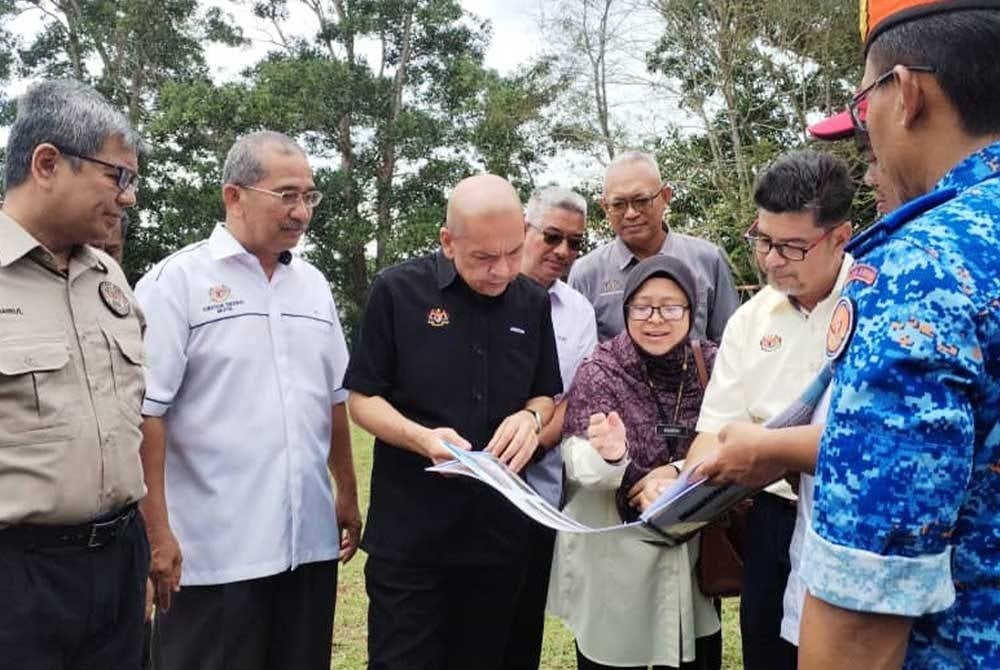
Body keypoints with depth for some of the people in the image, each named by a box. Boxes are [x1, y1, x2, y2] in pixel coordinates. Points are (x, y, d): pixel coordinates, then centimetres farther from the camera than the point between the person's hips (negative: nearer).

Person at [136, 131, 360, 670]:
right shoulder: (176, 281, -8)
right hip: (213, 548, -5)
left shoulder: (313, 283, 11)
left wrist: (348, 495, 16)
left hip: (310, 539, 6)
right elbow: (144, 413, -11)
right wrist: (157, 533, -13)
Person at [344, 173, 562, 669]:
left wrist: (531, 417, -10)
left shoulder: (533, 302, 5)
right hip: (409, 533, -3)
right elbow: (363, 399, -4)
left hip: (501, 531, 4)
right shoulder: (397, 290, -8)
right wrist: (422, 438, -23)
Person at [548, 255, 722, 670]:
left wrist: (677, 472, -18)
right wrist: (608, 456, -39)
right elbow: (577, 465, -17)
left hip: (689, 553, 3)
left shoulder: (710, 366, -1)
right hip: (610, 560, -3)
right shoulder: (599, 372, -10)